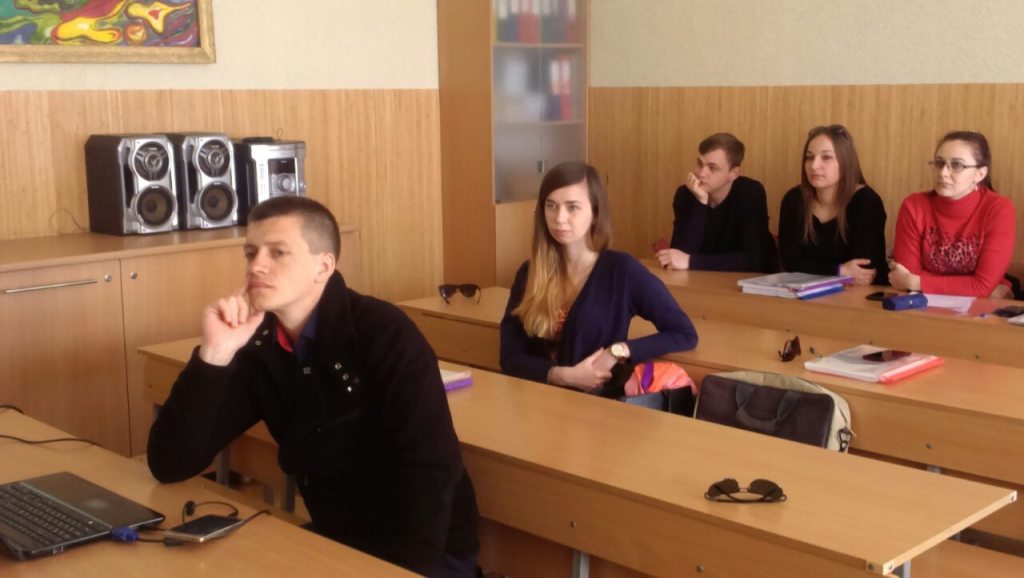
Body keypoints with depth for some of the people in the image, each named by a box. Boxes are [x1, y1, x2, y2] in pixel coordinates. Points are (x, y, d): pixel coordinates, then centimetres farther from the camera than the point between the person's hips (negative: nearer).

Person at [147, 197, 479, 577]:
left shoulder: (383, 333, -15)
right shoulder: (255, 347, -2)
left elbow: (431, 468, -22)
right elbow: (170, 465, -7)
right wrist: (213, 354, -18)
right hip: (336, 542, 4)